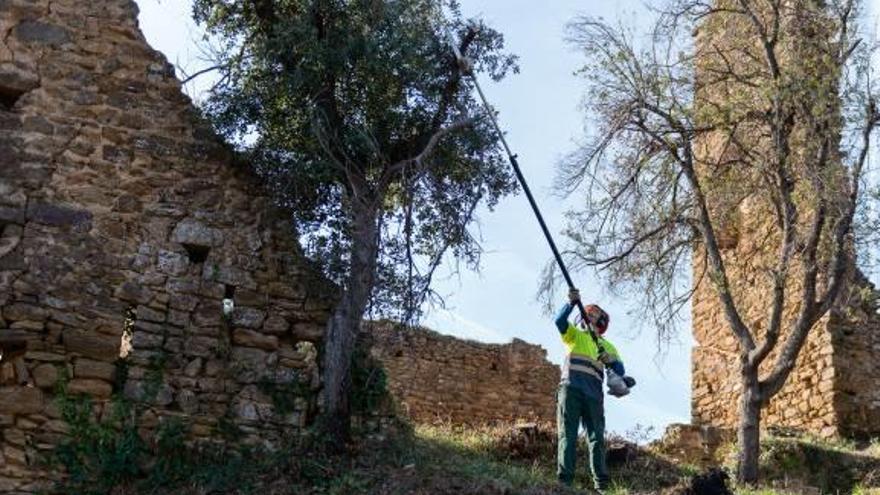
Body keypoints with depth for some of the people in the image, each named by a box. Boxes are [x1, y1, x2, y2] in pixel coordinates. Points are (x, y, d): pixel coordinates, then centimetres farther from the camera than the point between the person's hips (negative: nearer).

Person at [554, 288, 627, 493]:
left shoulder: (607, 346, 24)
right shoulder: (575, 335, 19)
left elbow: (620, 371, 11)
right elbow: (560, 321, -3)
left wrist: (610, 360, -11)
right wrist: (572, 303, -19)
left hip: (593, 394, 2)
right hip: (571, 389, -2)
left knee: (597, 438, -2)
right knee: (567, 435, -8)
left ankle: (601, 484, -1)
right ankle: (564, 480, -12)